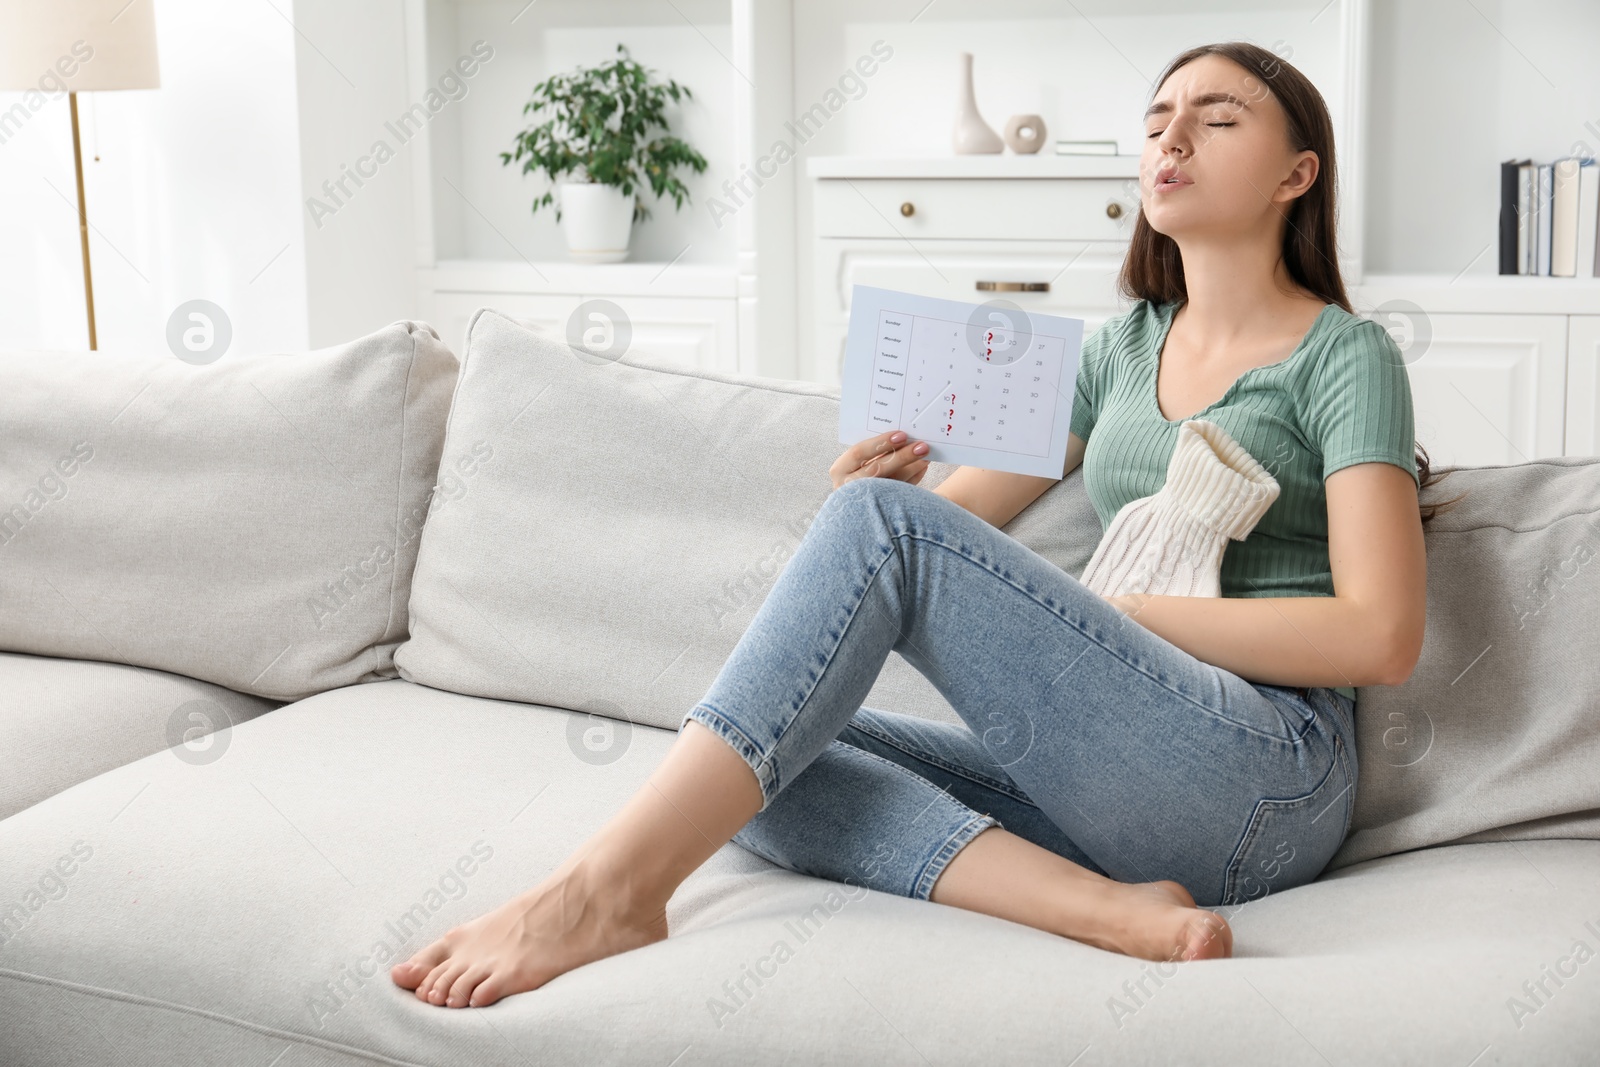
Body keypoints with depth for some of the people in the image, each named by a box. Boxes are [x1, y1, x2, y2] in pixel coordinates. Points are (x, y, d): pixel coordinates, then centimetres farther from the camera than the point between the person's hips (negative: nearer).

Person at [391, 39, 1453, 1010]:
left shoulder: (1344, 355, 2)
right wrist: (885, 492, -7)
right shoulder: (1121, 350, 21)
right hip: (1111, 782, 7)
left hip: (1273, 778, -7)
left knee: (882, 522, -23)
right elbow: (962, 510, 17)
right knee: (761, 764, -13)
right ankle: (1105, 907, -29)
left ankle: (609, 887, -27)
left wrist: (1105, 611, -8)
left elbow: (1382, 638, -9)